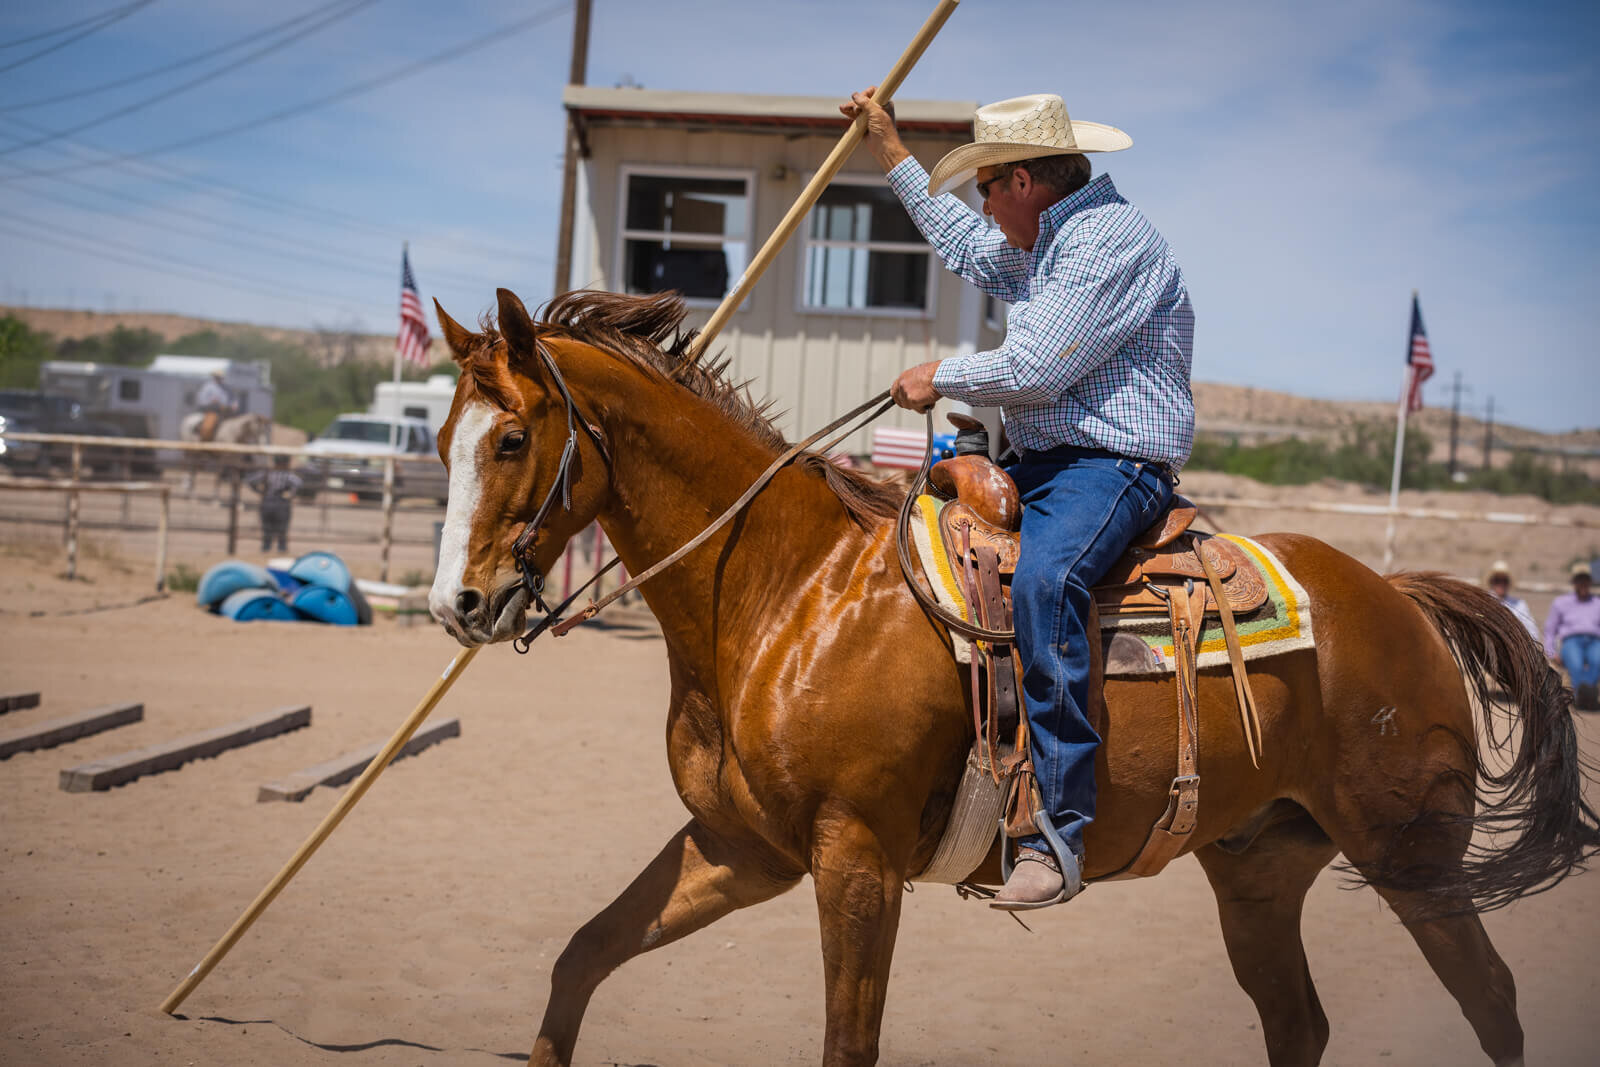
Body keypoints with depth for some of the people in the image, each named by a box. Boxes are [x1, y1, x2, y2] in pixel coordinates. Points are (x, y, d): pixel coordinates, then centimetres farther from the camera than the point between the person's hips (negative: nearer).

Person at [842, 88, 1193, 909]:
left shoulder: (1107, 240, -14)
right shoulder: (1053, 239, 20)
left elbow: (1034, 370, -21)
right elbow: (969, 249, 41)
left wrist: (942, 377, -3)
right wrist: (892, 155, 43)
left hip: (1113, 465, -11)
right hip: (1040, 463, 11)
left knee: (1042, 580, -37)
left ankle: (1059, 831, -39)